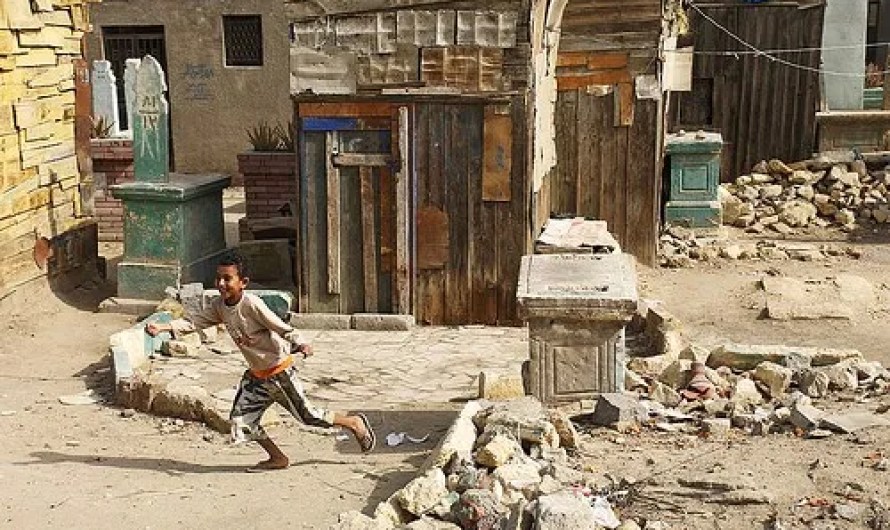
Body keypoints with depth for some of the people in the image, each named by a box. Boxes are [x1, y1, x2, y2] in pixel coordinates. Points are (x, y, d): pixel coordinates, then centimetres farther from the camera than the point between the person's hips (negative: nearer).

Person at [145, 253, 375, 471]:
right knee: (241, 418, 2)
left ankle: (354, 422, 24)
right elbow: (194, 322, -2)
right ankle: (278, 458, 17)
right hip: (256, 374, 7)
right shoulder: (219, 306, -3)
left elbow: (282, 327, -25)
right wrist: (163, 327, -16)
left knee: (308, 415, 0)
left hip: (279, 370, -7)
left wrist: (300, 344, -42)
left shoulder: (252, 304, -24)